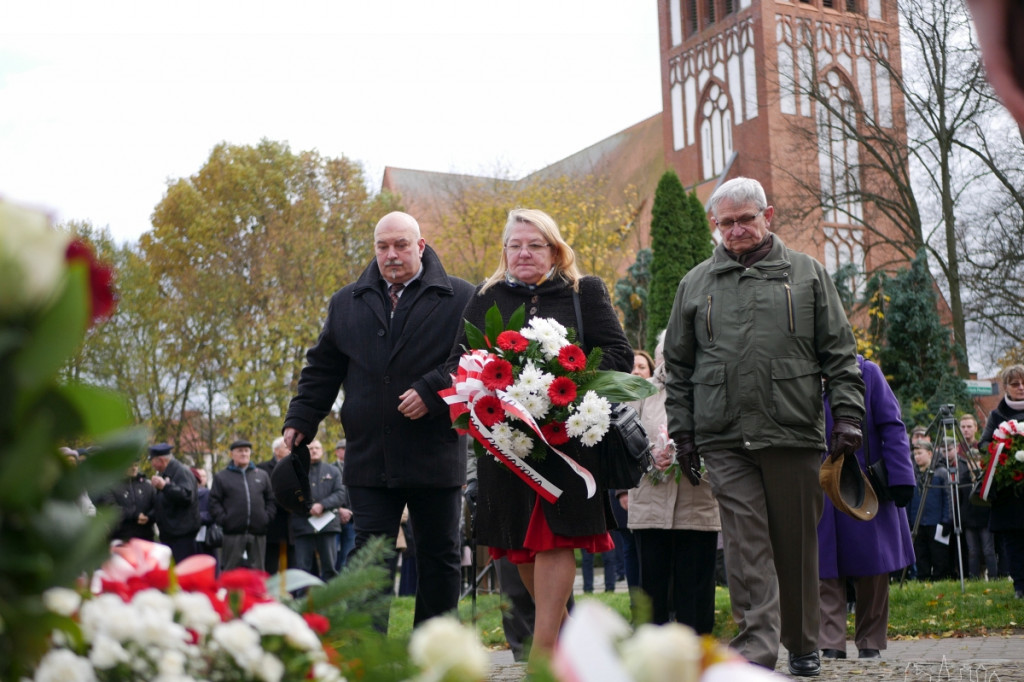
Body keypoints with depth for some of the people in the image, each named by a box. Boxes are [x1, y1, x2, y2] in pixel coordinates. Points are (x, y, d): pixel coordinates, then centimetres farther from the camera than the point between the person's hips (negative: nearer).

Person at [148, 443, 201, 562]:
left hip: (182, 534, -10)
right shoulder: (164, 474, 20)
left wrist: (165, 486, -34)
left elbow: (186, 496, -28)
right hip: (168, 533, 10)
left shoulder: (182, 472, -11)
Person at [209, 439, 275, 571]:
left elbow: (271, 499, 15)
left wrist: (267, 518, 1)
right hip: (233, 533, -3)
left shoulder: (262, 475, 15)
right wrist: (224, 520, -11)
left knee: (257, 570, 8)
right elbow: (214, 502, 1)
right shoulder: (221, 477, 7)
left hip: (258, 533, 3)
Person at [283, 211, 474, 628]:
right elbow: (322, 369, 17)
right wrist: (300, 420, 7)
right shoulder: (347, 304, 14)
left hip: (435, 457, -2)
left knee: (440, 558, 8)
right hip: (369, 458, 2)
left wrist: (432, 391, -17)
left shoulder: (459, 299, 2)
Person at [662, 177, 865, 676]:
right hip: (724, 438, 0)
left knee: (797, 543, 7)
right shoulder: (695, 283, 14)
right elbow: (678, 367, 15)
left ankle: (803, 645, 21)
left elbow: (840, 354, 9)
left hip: (794, 432, 0)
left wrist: (847, 415, -1)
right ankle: (757, 647, -8)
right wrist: (682, 431, 8)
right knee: (746, 543, -7)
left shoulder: (807, 273, 11)